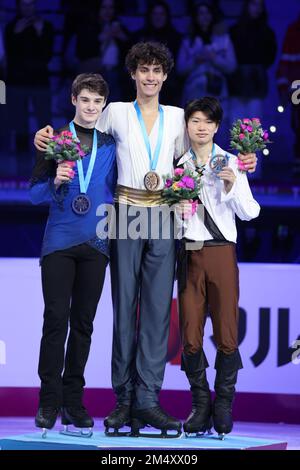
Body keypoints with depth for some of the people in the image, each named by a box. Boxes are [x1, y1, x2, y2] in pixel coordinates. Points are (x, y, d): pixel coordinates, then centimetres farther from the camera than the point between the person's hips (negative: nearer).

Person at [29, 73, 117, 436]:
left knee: (83, 323, 4)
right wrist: (56, 182, -16)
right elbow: (35, 193, 3)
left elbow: (119, 190, 14)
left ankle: (73, 401, 10)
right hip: (60, 241, -2)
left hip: (96, 243, 2)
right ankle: (49, 402, -2)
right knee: (56, 318, -7)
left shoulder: (112, 145, 10)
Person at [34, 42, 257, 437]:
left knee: (158, 306, -3)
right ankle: (124, 400, 2)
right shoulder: (117, 112, 7)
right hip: (128, 212, -2)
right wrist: (48, 136, -3)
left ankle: (147, 400, -3)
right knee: (125, 305, -2)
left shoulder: (176, 117, 13)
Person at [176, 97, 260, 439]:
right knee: (190, 337, -2)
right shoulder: (178, 166, 8)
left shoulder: (230, 163, 3)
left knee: (226, 336, -4)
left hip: (222, 253, -2)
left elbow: (249, 213, -2)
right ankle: (201, 404, 12)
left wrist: (232, 187, -17)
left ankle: (223, 404, 12)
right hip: (190, 254, 2)